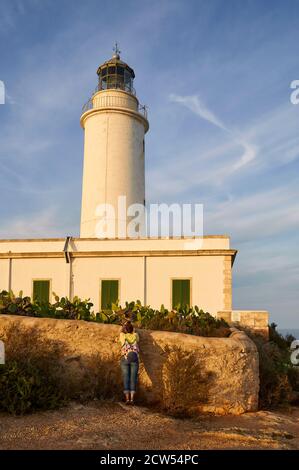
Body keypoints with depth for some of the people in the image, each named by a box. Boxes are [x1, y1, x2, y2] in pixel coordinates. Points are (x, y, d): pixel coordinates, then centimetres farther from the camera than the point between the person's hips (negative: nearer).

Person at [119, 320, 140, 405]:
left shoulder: (123, 336, 10)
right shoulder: (135, 336, 13)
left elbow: (122, 331, 32)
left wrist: (125, 324, 48)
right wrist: (131, 325, 50)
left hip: (125, 359, -1)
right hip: (135, 359, 1)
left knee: (126, 379, -1)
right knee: (133, 379, 0)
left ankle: (127, 399, -8)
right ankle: (132, 399, -7)